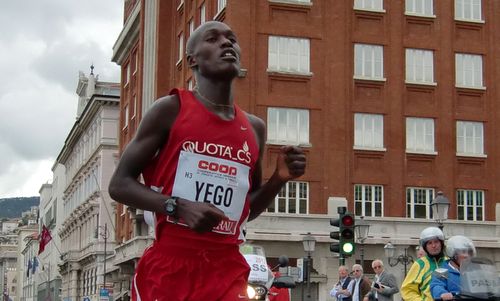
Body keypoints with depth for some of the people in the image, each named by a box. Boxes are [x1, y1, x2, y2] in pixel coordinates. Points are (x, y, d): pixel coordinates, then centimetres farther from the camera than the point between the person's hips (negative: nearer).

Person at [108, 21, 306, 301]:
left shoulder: (254, 128, 13)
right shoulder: (171, 109, -1)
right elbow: (120, 184, -3)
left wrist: (279, 179, 3)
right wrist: (177, 207, -18)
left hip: (227, 269, 4)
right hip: (168, 266, -3)